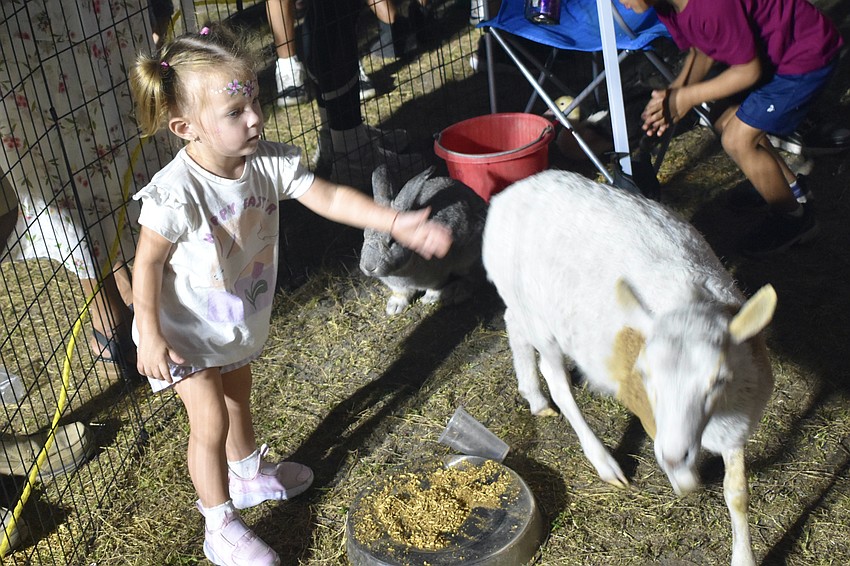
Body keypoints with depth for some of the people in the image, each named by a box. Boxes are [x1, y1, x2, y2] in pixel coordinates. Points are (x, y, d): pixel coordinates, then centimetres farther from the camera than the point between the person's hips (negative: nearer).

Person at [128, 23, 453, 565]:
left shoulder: (271, 162, -18)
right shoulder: (176, 193, -33)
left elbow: (329, 198, -14)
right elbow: (148, 263, -23)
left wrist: (396, 222, -22)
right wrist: (150, 337, -20)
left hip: (242, 318, 6)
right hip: (187, 330, -6)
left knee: (238, 398, 27)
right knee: (210, 421, -4)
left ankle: (248, 473, 54)